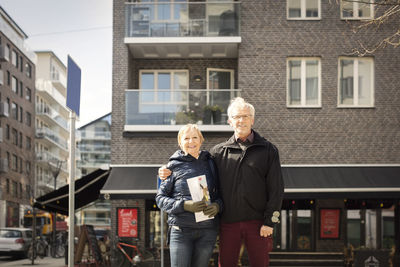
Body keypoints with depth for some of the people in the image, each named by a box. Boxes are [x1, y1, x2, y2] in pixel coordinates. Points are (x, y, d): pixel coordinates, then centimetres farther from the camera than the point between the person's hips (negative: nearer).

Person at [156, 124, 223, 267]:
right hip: (181, 230, -2)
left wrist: (218, 205, -9)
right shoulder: (174, 165, 3)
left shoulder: (210, 164, 10)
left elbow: (220, 193, 15)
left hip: (207, 230, 2)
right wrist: (184, 205, -14)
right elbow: (160, 198, 2)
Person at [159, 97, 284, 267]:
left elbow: (276, 188, 0)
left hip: (257, 222, -2)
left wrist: (270, 221, -7)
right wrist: (169, 172, 3)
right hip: (228, 222, 2)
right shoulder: (219, 151, 9)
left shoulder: (268, 150, 4)